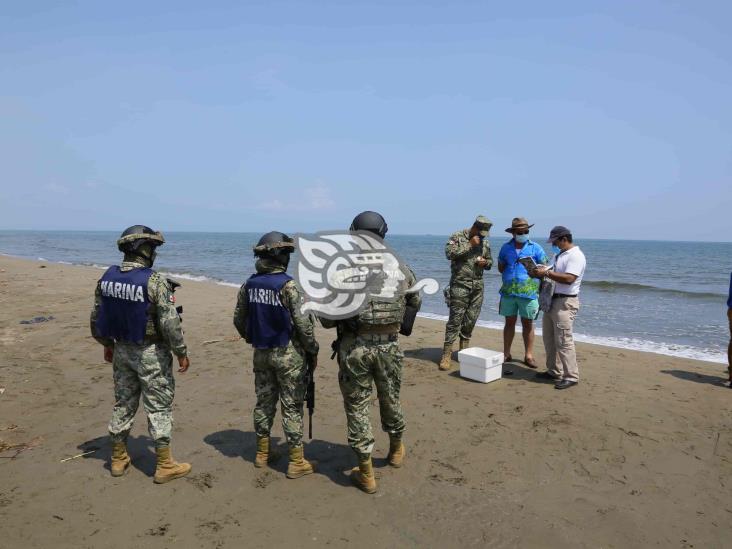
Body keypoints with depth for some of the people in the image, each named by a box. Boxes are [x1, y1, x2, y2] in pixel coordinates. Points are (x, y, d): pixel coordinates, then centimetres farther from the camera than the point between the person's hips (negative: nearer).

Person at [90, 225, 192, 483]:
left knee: (123, 403, 19)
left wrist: (107, 344, 22)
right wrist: (182, 352, -11)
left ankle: (118, 460, 33)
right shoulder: (155, 282, -22)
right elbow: (170, 323, -22)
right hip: (151, 353, -6)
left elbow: (97, 317, 9)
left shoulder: (107, 277, 0)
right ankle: (165, 465, 14)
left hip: (122, 350, 7)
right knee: (159, 408, 4)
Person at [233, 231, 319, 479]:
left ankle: (262, 453, 30)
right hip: (288, 354, -6)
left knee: (264, 402, 17)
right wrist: (312, 350, -5)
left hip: (261, 353, 6)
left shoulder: (249, 284, 2)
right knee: (292, 407, 2)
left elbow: (239, 319, 9)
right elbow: (303, 323, -18)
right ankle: (297, 462, 11)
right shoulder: (288, 285, -18)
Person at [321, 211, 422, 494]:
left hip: (355, 347, -3)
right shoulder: (401, 269, -2)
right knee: (391, 400, 24)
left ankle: (366, 474, 20)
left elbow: (327, 320, -12)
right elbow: (416, 303, 14)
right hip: (389, 346, 3)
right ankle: (396, 450, 47)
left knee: (357, 407, 11)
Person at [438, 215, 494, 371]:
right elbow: (449, 253, -19)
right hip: (460, 284, -5)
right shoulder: (457, 237, -4)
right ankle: (446, 354, -3)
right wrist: (470, 245, -18)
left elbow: (490, 261, 22)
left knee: (471, 319, 7)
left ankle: (464, 350, 21)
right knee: (455, 319, -8)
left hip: (478, 286, 6)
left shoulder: (485, 241, 13)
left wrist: (485, 263, -2)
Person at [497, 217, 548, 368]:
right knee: (509, 322, 9)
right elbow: (500, 267, 17)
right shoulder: (506, 247, 10)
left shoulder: (535, 248, 2)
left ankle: (529, 355, 13)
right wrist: (510, 272, 3)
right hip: (508, 292, 2)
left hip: (528, 292, -2)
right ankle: (506, 354, 18)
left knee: (527, 323, 5)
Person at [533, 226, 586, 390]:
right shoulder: (559, 254, 17)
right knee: (549, 338, 14)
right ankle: (553, 371, 25)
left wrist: (546, 273, -22)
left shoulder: (576, 256, -13)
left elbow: (569, 278, -25)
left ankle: (571, 376, 0)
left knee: (563, 341, -8)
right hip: (552, 300, 10)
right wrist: (541, 271, 2)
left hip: (565, 303, -10)